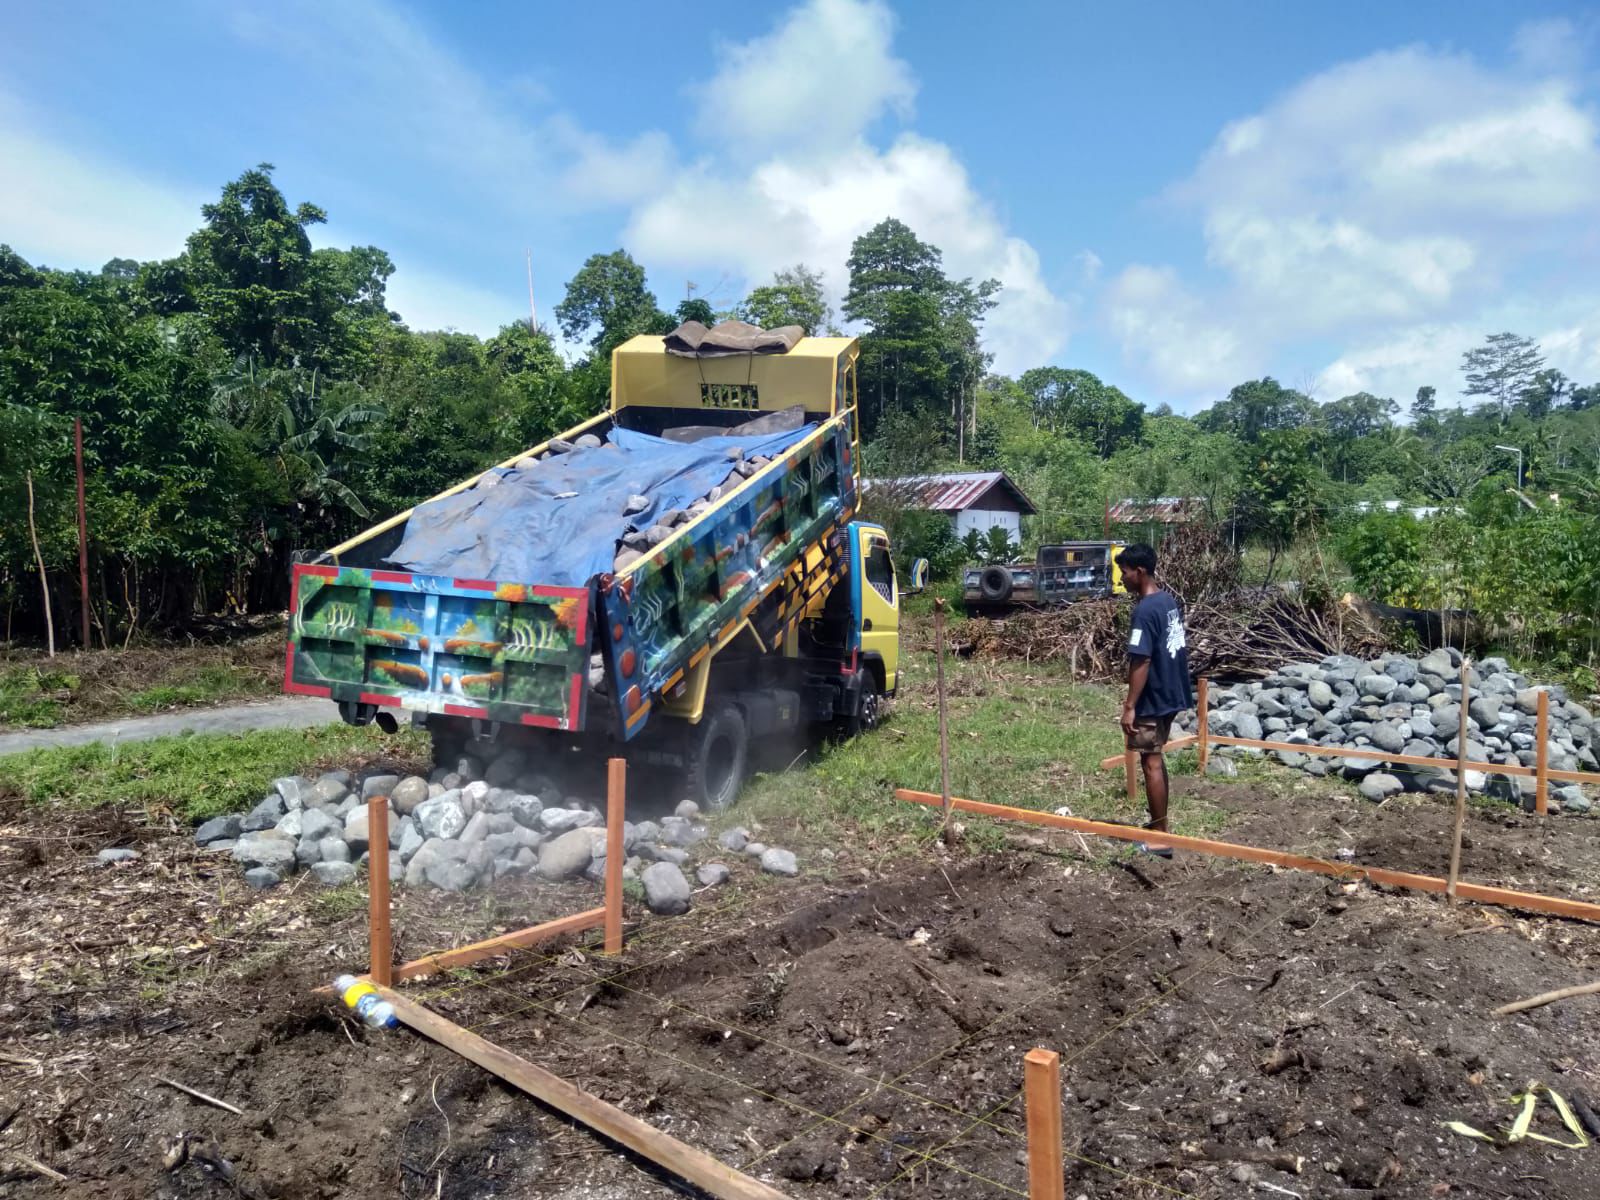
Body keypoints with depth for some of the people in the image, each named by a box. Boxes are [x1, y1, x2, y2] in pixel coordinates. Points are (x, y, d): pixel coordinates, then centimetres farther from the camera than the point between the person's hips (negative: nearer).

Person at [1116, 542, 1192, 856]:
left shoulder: (1145, 610, -21)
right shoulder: (1169, 600, 8)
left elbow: (1141, 661, -24)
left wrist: (1130, 706, -21)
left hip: (1153, 700, -9)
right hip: (1170, 694, 10)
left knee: (1151, 764, -2)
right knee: (1156, 759, 18)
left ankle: (1161, 837, 4)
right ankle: (1159, 823, 28)